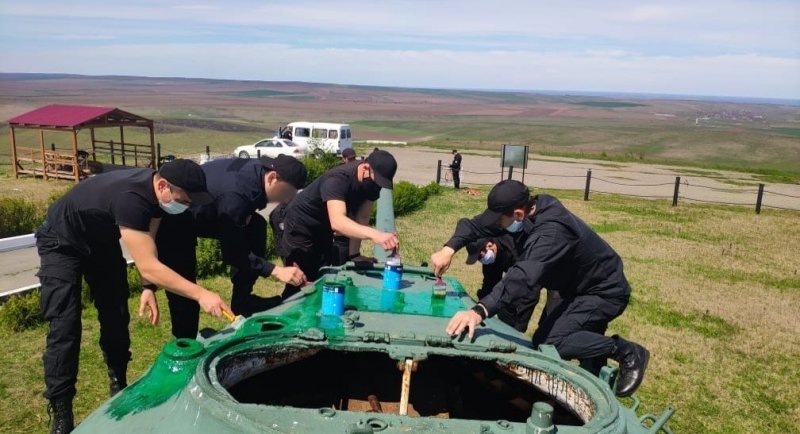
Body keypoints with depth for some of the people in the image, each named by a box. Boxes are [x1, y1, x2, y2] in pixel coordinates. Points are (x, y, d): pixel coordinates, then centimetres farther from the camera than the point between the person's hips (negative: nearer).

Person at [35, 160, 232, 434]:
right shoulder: (130, 198, -42)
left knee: (116, 317, 5)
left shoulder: (157, 190, -17)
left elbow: (148, 245, -7)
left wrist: (148, 288, -20)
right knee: (65, 327, -12)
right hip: (62, 243, -7)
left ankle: (119, 387, 21)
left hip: (100, 240, 7)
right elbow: (147, 266, -44)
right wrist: (201, 294, -45)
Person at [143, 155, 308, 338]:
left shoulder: (257, 170, -14)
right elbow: (233, 253, -31)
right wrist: (276, 271, -35)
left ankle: (242, 301, 2)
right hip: (172, 223, -8)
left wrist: (247, 215, -10)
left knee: (256, 226, -4)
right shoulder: (234, 196, -39)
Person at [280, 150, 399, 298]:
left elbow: (362, 218, -10)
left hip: (323, 229, 7)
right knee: (298, 282, -4)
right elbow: (337, 222, -54)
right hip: (300, 227, -7)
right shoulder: (338, 179, -38)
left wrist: (354, 254, -16)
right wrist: (374, 234, -67)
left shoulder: (372, 182, -14)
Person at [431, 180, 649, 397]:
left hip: (605, 292, -9)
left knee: (548, 341, -22)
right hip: (580, 287, 9)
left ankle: (627, 352, -5)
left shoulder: (552, 232, -36)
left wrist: (479, 311, -61)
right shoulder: (534, 208, -10)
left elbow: (524, 276, -52)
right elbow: (477, 224, -3)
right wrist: (449, 249, -18)